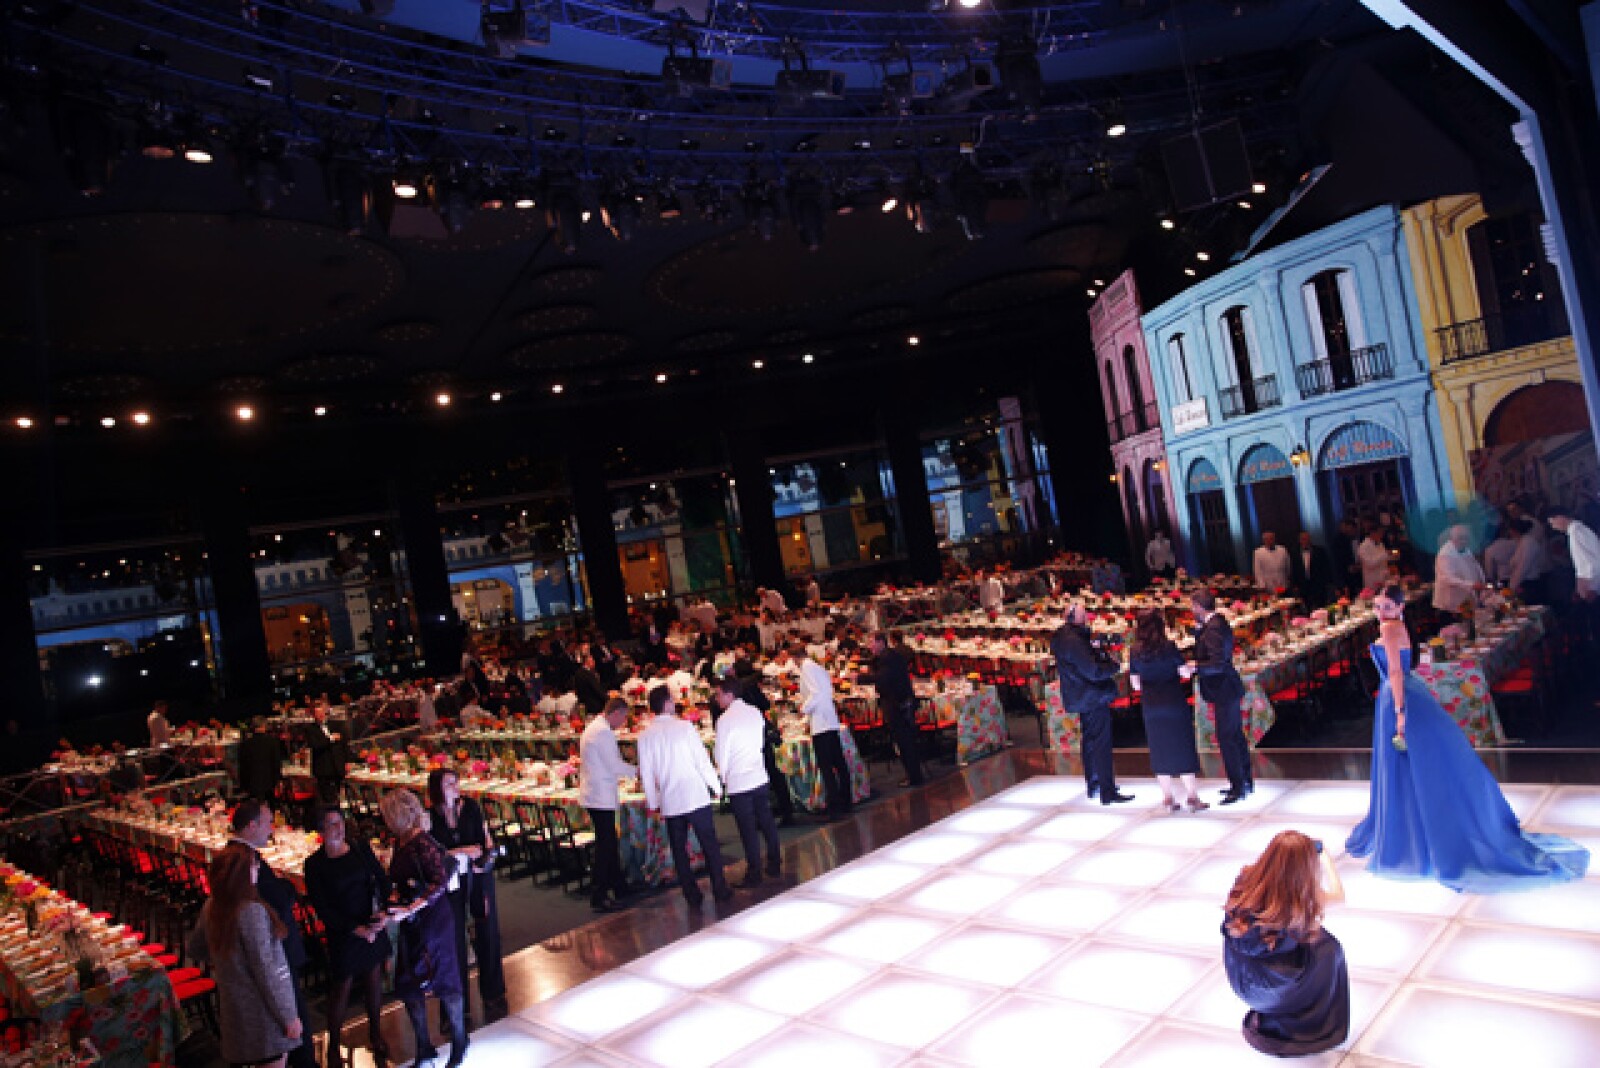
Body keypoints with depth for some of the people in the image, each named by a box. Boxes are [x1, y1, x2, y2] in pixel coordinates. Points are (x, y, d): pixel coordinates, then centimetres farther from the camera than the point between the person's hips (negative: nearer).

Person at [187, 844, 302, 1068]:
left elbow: (195, 949, 15)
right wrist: (288, 1016, -15)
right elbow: (266, 971, -23)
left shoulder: (211, 907, -3)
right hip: (262, 1011, -8)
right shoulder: (251, 911, -27)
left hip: (234, 1006, 8)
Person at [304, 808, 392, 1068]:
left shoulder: (360, 847, -1)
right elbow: (322, 908, -9)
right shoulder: (315, 864, -10)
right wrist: (356, 929, -13)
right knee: (341, 988, 4)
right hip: (341, 932, -3)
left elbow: (382, 879, 3)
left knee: (374, 978, 12)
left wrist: (383, 910, -12)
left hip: (373, 926, 3)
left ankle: (376, 1034, 31)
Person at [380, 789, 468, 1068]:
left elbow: (440, 882, -24)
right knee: (407, 985, 12)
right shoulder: (400, 843, 5)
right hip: (411, 924, 8)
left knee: (444, 981, 5)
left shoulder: (423, 844, -20)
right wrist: (394, 899, -1)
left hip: (433, 921, -8)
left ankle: (459, 1044, 23)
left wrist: (410, 909, -25)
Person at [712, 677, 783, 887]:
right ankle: (774, 866, 23)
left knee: (748, 830, 2)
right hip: (759, 777, 6)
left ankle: (754, 874, 10)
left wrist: (723, 777, 6)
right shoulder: (755, 713, 3)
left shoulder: (725, 720, -15)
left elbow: (722, 754, -10)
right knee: (766, 823, 15)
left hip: (738, 782, -6)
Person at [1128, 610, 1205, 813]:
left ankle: (1168, 798, 11)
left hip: (1152, 709, 3)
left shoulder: (1135, 652, -1)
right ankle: (1192, 796, 7)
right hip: (1175, 705, -3)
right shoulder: (1169, 647, -11)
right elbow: (1184, 673, -8)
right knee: (1183, 749, 5)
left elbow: (1135, 684, 4)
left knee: (1160, 752, 9)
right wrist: (1192, 668, 12)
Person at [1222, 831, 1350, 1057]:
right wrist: (1323, 854, 3)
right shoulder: (1299, 903, -27)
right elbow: (1338, 894, -7)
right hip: (1276, 993, -4)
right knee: (1330, 949, 16)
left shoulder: (1244, 882, -19)